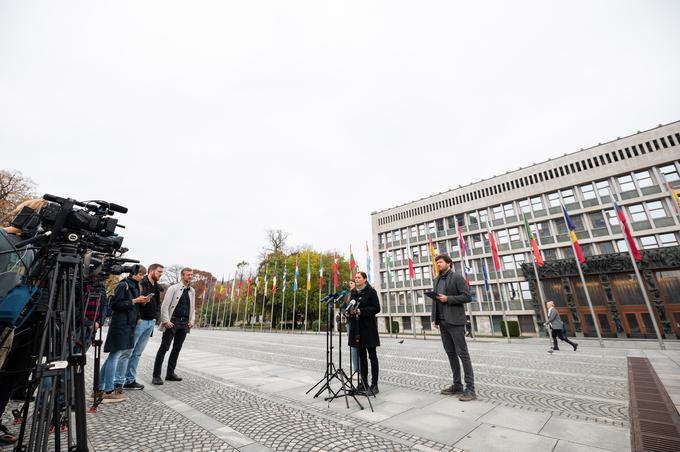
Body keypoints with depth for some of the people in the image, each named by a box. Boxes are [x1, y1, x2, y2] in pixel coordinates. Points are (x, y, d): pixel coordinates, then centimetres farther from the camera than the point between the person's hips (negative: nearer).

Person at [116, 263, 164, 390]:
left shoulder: (157, 287, 13)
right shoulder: (141, 283, -13)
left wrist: (156, 316, 7)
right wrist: (137, 318, -21)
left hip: (150, 322, 8)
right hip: (139, 321, -8)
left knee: (137, 353, 14)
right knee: (127, 352, 1)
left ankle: (130, 380, 23)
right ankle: (118, 382, 12)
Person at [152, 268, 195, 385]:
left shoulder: (192, 291, 11)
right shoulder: (173, 288, -4)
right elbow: (164, 306, -8)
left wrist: (191, 320, 5)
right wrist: (166, 321, -15)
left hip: (184, 323, 5)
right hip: (172, 321, -5)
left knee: (177, 349, 11)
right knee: (164, 348, 0)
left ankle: (170, 374, 22)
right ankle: (156, 376, 10)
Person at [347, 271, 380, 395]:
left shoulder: (371, 291, -6)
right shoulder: (354, 293, 13)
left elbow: (376, 308, -11)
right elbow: (350, 307, 19)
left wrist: (361, 311, -18)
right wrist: (351, 311, -4)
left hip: (368, 327, -6)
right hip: (357, 327, 6)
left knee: (372, 356, 2)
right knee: (361, 355, 12)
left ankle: (374, 384, 7)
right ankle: (363, 382, 22)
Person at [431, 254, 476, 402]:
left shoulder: (457, 278, -5)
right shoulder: (437, 280, 13)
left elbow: (467, 297, -11)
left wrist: (448, 299, -18)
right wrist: (434, 318, 11)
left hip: (455, 321, -6)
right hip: (443, 322, 7)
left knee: (462, 353, -2)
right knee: (450, 353, 12)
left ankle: (470, 389, 7)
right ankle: (457, 385, 22)